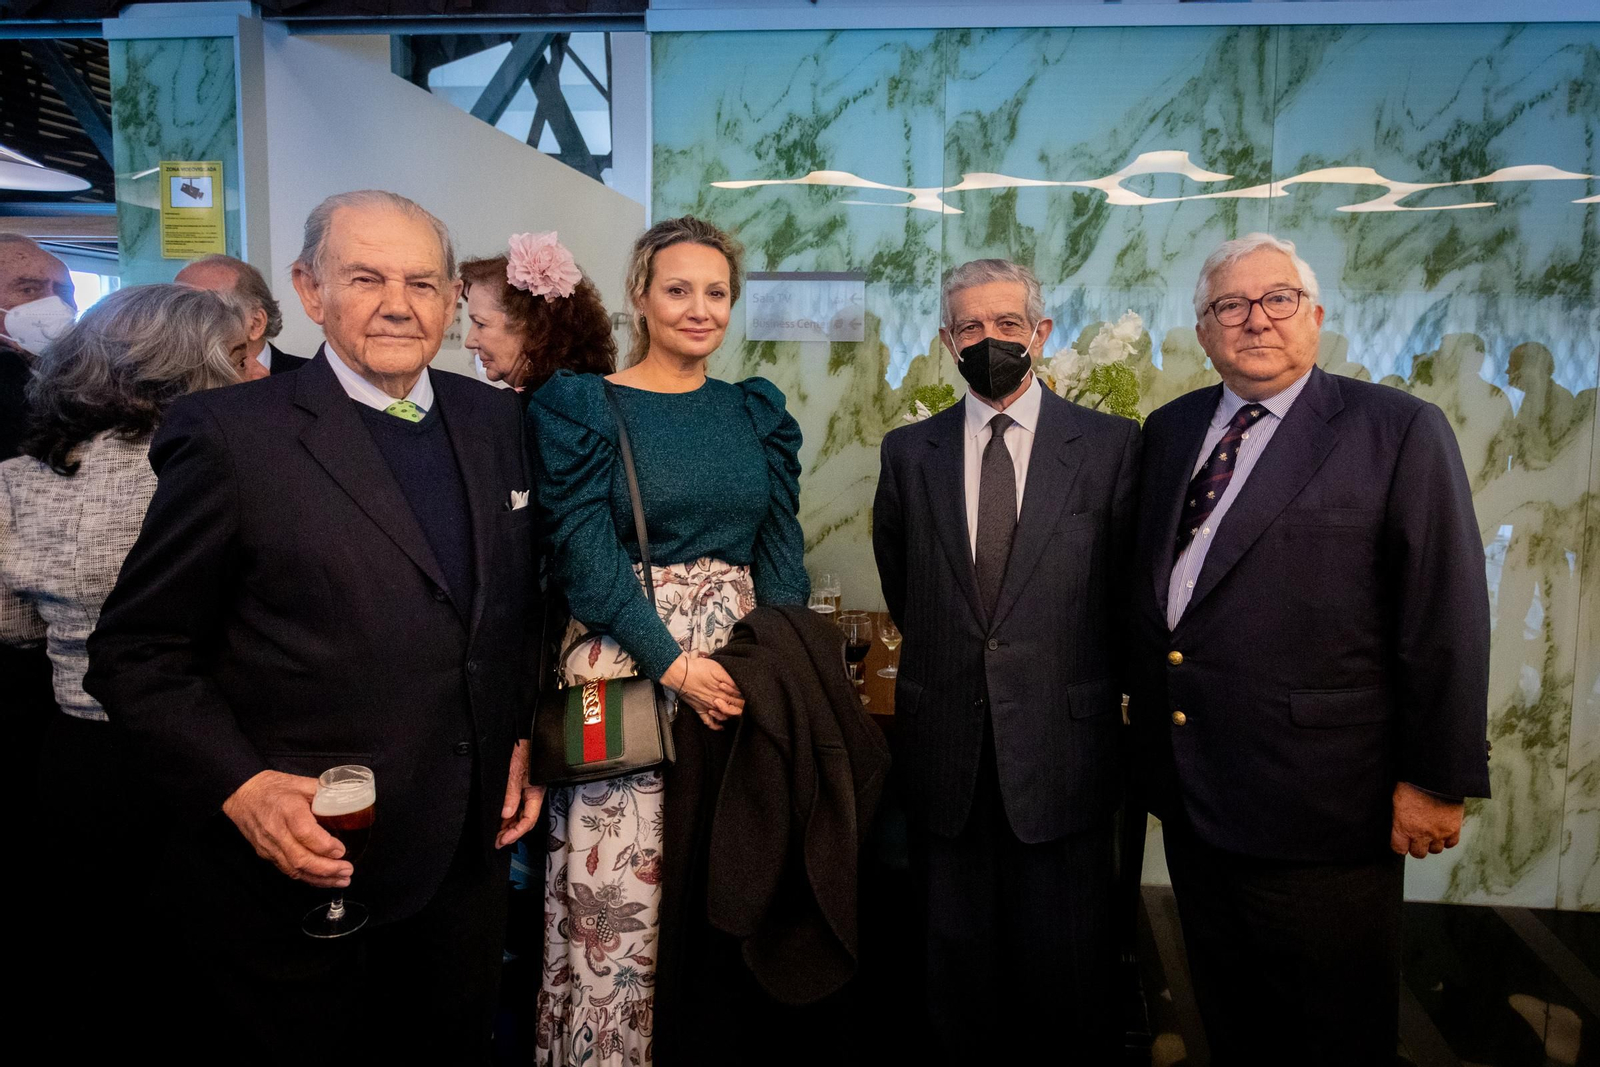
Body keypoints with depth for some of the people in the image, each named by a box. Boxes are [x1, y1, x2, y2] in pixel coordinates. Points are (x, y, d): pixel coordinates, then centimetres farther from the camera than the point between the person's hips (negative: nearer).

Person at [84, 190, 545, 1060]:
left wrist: (521, 735, 5)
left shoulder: (497, 422, 3)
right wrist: (241, 787, -19)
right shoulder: (231, 434, -13)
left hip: (467, 854, 5)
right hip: (298, 866, -5)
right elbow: (135, 654, -8)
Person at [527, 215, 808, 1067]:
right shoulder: (579, 406, -1)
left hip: (746, 666, 4)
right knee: (613, 896, 0)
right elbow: (586, 554, -9)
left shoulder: (756, 411, 11)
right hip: (624, 665, -3)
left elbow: (780, 548, 7)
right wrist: (673, 663, -15)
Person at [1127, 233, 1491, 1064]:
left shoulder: (1400, 432, -9)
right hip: (1187, 790, 5)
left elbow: (1445, 618, -11)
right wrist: (1141, 702, 13)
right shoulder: (1169, 430, 7)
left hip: (1317, 806, -5)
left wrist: (1436, 780, -11)